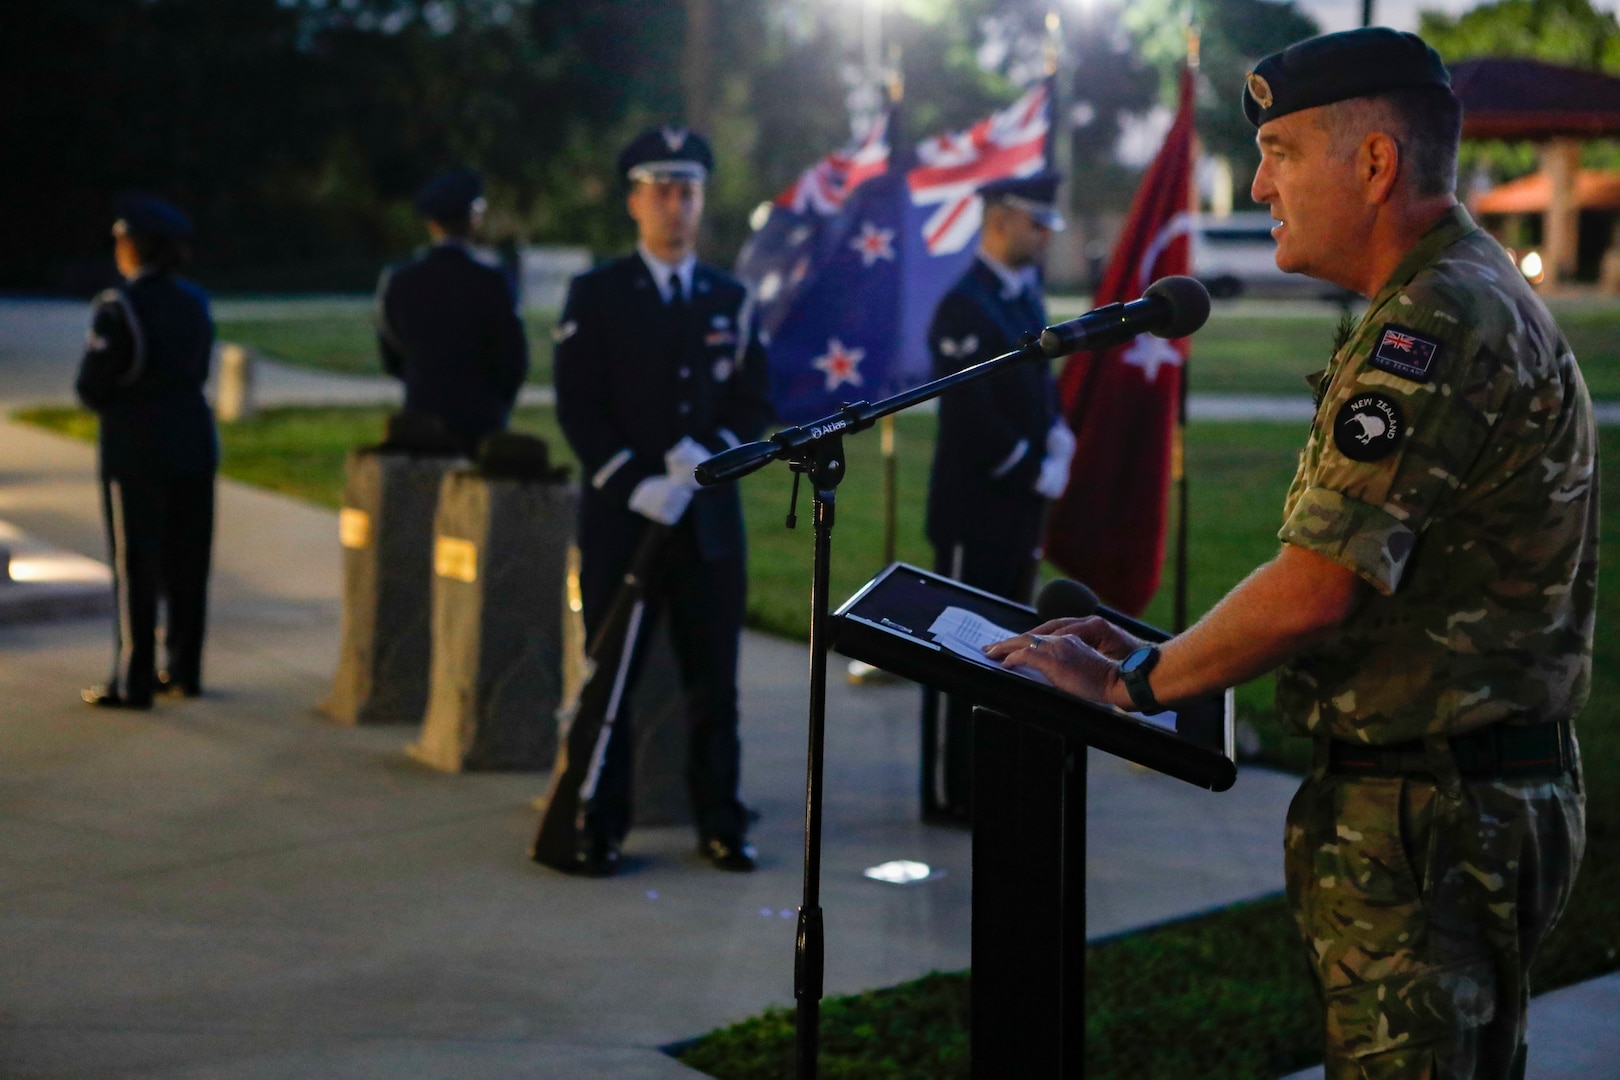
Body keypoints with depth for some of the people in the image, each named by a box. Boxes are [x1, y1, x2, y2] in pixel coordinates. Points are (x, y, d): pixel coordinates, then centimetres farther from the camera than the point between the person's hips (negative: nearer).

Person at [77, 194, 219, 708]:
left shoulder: (117, 308, -14)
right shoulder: (193, 301, 5)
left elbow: (91, 389, -12)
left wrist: (111, 400, 7)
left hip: (135, 448, -6)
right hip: (193, 439, 6)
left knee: (135, 567, 1)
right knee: (186, 563, 12)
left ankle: (133, 681, 4)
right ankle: (184, 670, 19)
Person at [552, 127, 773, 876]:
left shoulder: (730, 299, 11)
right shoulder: (595, 295, 1)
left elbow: (754, 403, 9)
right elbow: (579, 408, -5)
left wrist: (708, 454, -10)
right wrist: (634, 483, -14)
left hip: (710, 517, 3)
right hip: (619, 517, -3)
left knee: (714, 678, 6)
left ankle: (720, 825, 15)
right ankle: (600, 829, 9)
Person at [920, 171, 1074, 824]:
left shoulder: (1026, 298, 14)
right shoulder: (963, 308, -15)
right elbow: (975, 419, -20)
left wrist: (1058, 443, 1)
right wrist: (1038, 472, -12)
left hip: (1021, 509, 9)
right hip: (976, 514, -9)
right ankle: (947, 795, 4)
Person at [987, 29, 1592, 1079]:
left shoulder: (1434, 325, -20)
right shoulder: (1486, 302, 16)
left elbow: (1313, 592, -24)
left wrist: (1131, 681, -9)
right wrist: (1158, 652, 13)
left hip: (1429, 819, -11)